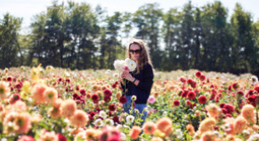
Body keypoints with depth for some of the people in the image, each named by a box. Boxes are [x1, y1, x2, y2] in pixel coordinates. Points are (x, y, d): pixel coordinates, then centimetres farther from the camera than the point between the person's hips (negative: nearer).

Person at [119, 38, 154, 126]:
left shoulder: (146, 66, -3)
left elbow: (148, 87, -12)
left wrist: (132, 79, -16)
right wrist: (121, 78, -4)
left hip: (139, 103, -6)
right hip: (126, 102, 6)